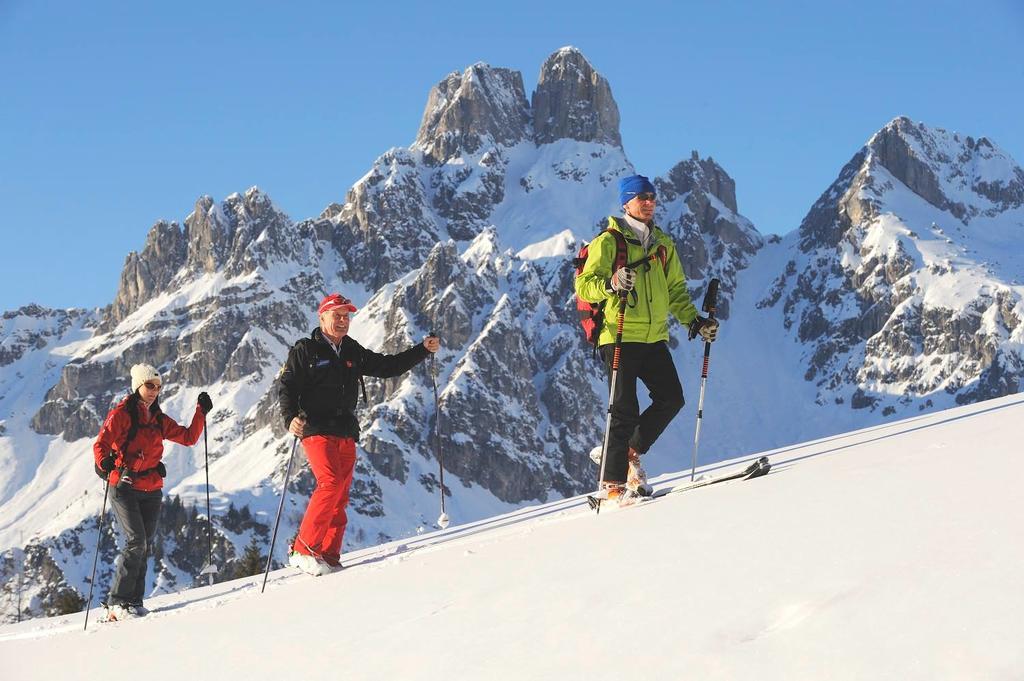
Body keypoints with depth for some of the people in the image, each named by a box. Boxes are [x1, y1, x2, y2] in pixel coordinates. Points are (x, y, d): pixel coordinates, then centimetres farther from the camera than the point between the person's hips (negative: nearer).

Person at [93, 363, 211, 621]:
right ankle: (117, 602, -12)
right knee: (136, 541, -17)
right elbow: (102, 443, -14)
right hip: (124, 487, -6)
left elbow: (188, 438, 17)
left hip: (151, 491, 6)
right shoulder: (122, 414, -4)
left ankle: (133, 601, 10)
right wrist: (103, 462, -34)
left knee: (144, 547, 5)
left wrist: (201, 412, 7)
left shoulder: (160, 420, 14)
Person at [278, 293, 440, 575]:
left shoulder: (353, 352, 18)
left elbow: (388, 366, 25)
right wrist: (291, 417, -24)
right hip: (316, 429, -6)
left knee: (340, 498, 3)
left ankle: (329, 557, 7)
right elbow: (286, 386, -5)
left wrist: (423, 350, 15)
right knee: (331, 483, -23)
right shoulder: (305, 350, 1)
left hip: (346, 433, 6)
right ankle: (303, 550, -19)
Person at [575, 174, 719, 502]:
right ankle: (613, 482, 0)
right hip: (620, 337, -6)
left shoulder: (663, 244, 17)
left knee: (671, 399, 1)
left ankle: (629, 452, 20)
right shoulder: (608, 241, -2)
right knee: (625, 410, -8)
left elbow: (675, 290, 24)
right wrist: (610, 284, -29)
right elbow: (584, 285, -9)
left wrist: (694, 321, 10)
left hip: (654, 338, 6)